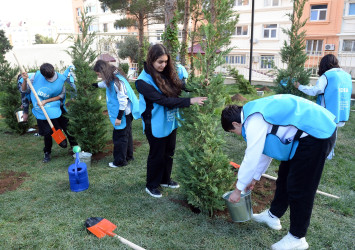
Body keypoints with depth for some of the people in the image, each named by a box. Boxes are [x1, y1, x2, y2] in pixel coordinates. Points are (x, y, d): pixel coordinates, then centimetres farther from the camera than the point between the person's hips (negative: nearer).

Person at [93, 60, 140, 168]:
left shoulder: (117, 81, -24)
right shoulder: (111, 79, 7)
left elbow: (123, 100, -24)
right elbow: (104, 84, 32)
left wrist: (119, 117, -21)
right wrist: (94, 85, 45)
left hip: (124, 113, -10)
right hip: (126, 113, 10)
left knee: (119, 137, 0)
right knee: (126, 135, 19)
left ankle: (120, 161, 13)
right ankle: (128, 156, 33)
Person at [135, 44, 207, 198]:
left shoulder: (167, 74, 0)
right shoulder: (143, 81, -20)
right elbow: (163, 100, -27)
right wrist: (190, 101, -29)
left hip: (170, 122, 7)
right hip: (156, 126, -7)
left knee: (169, 153, 20)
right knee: (157, 155, 9)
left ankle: (165, 180, 42)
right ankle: (151, 185, 31)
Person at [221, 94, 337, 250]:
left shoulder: (254, 122, -20)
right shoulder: (255, 114, 11)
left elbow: (251, 159, -17)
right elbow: (265, 150, 20)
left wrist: (238, 190, -3)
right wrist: (254, 178, 28)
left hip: (317, 136, -10)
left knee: (299, 188, -2)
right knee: (285, 176, 19)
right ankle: (273, 215, 37)